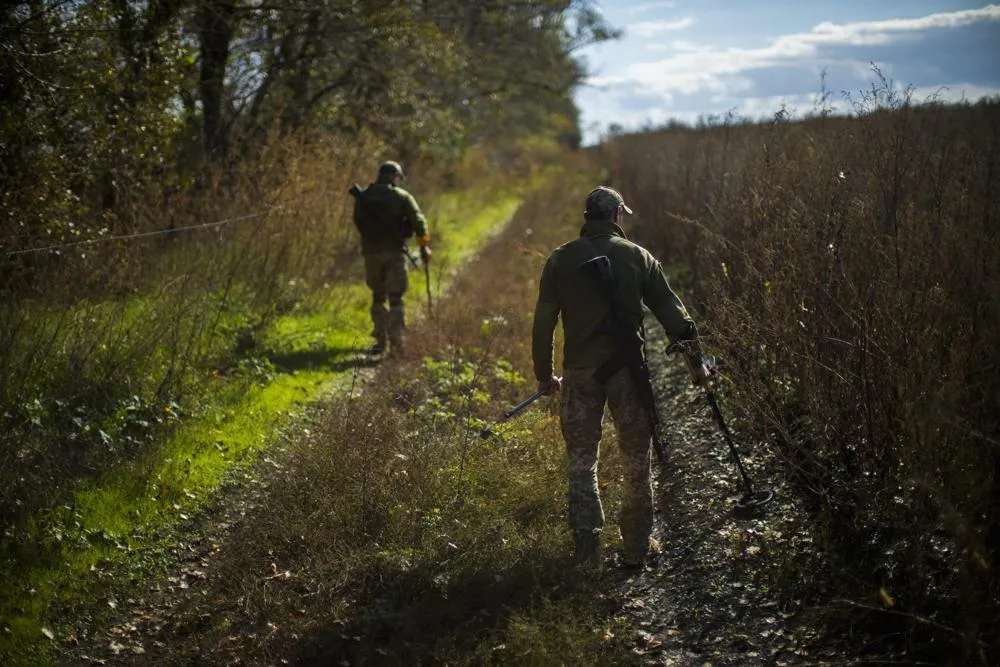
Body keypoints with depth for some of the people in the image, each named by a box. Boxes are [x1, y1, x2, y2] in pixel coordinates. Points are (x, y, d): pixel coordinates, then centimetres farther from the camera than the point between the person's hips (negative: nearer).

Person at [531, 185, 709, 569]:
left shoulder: (560, 260, 2)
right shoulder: (637, 257, 0)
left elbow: (543, 322, 2)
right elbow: (671, 312, 3)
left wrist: (544, 376, 12)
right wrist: (696, 360, 12)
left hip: (579, 370, 1)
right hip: (627, 369, -1)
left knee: (582, 462, 10)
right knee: (636, 459, 11)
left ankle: (587, 548, 6)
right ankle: (636, 547, 15)